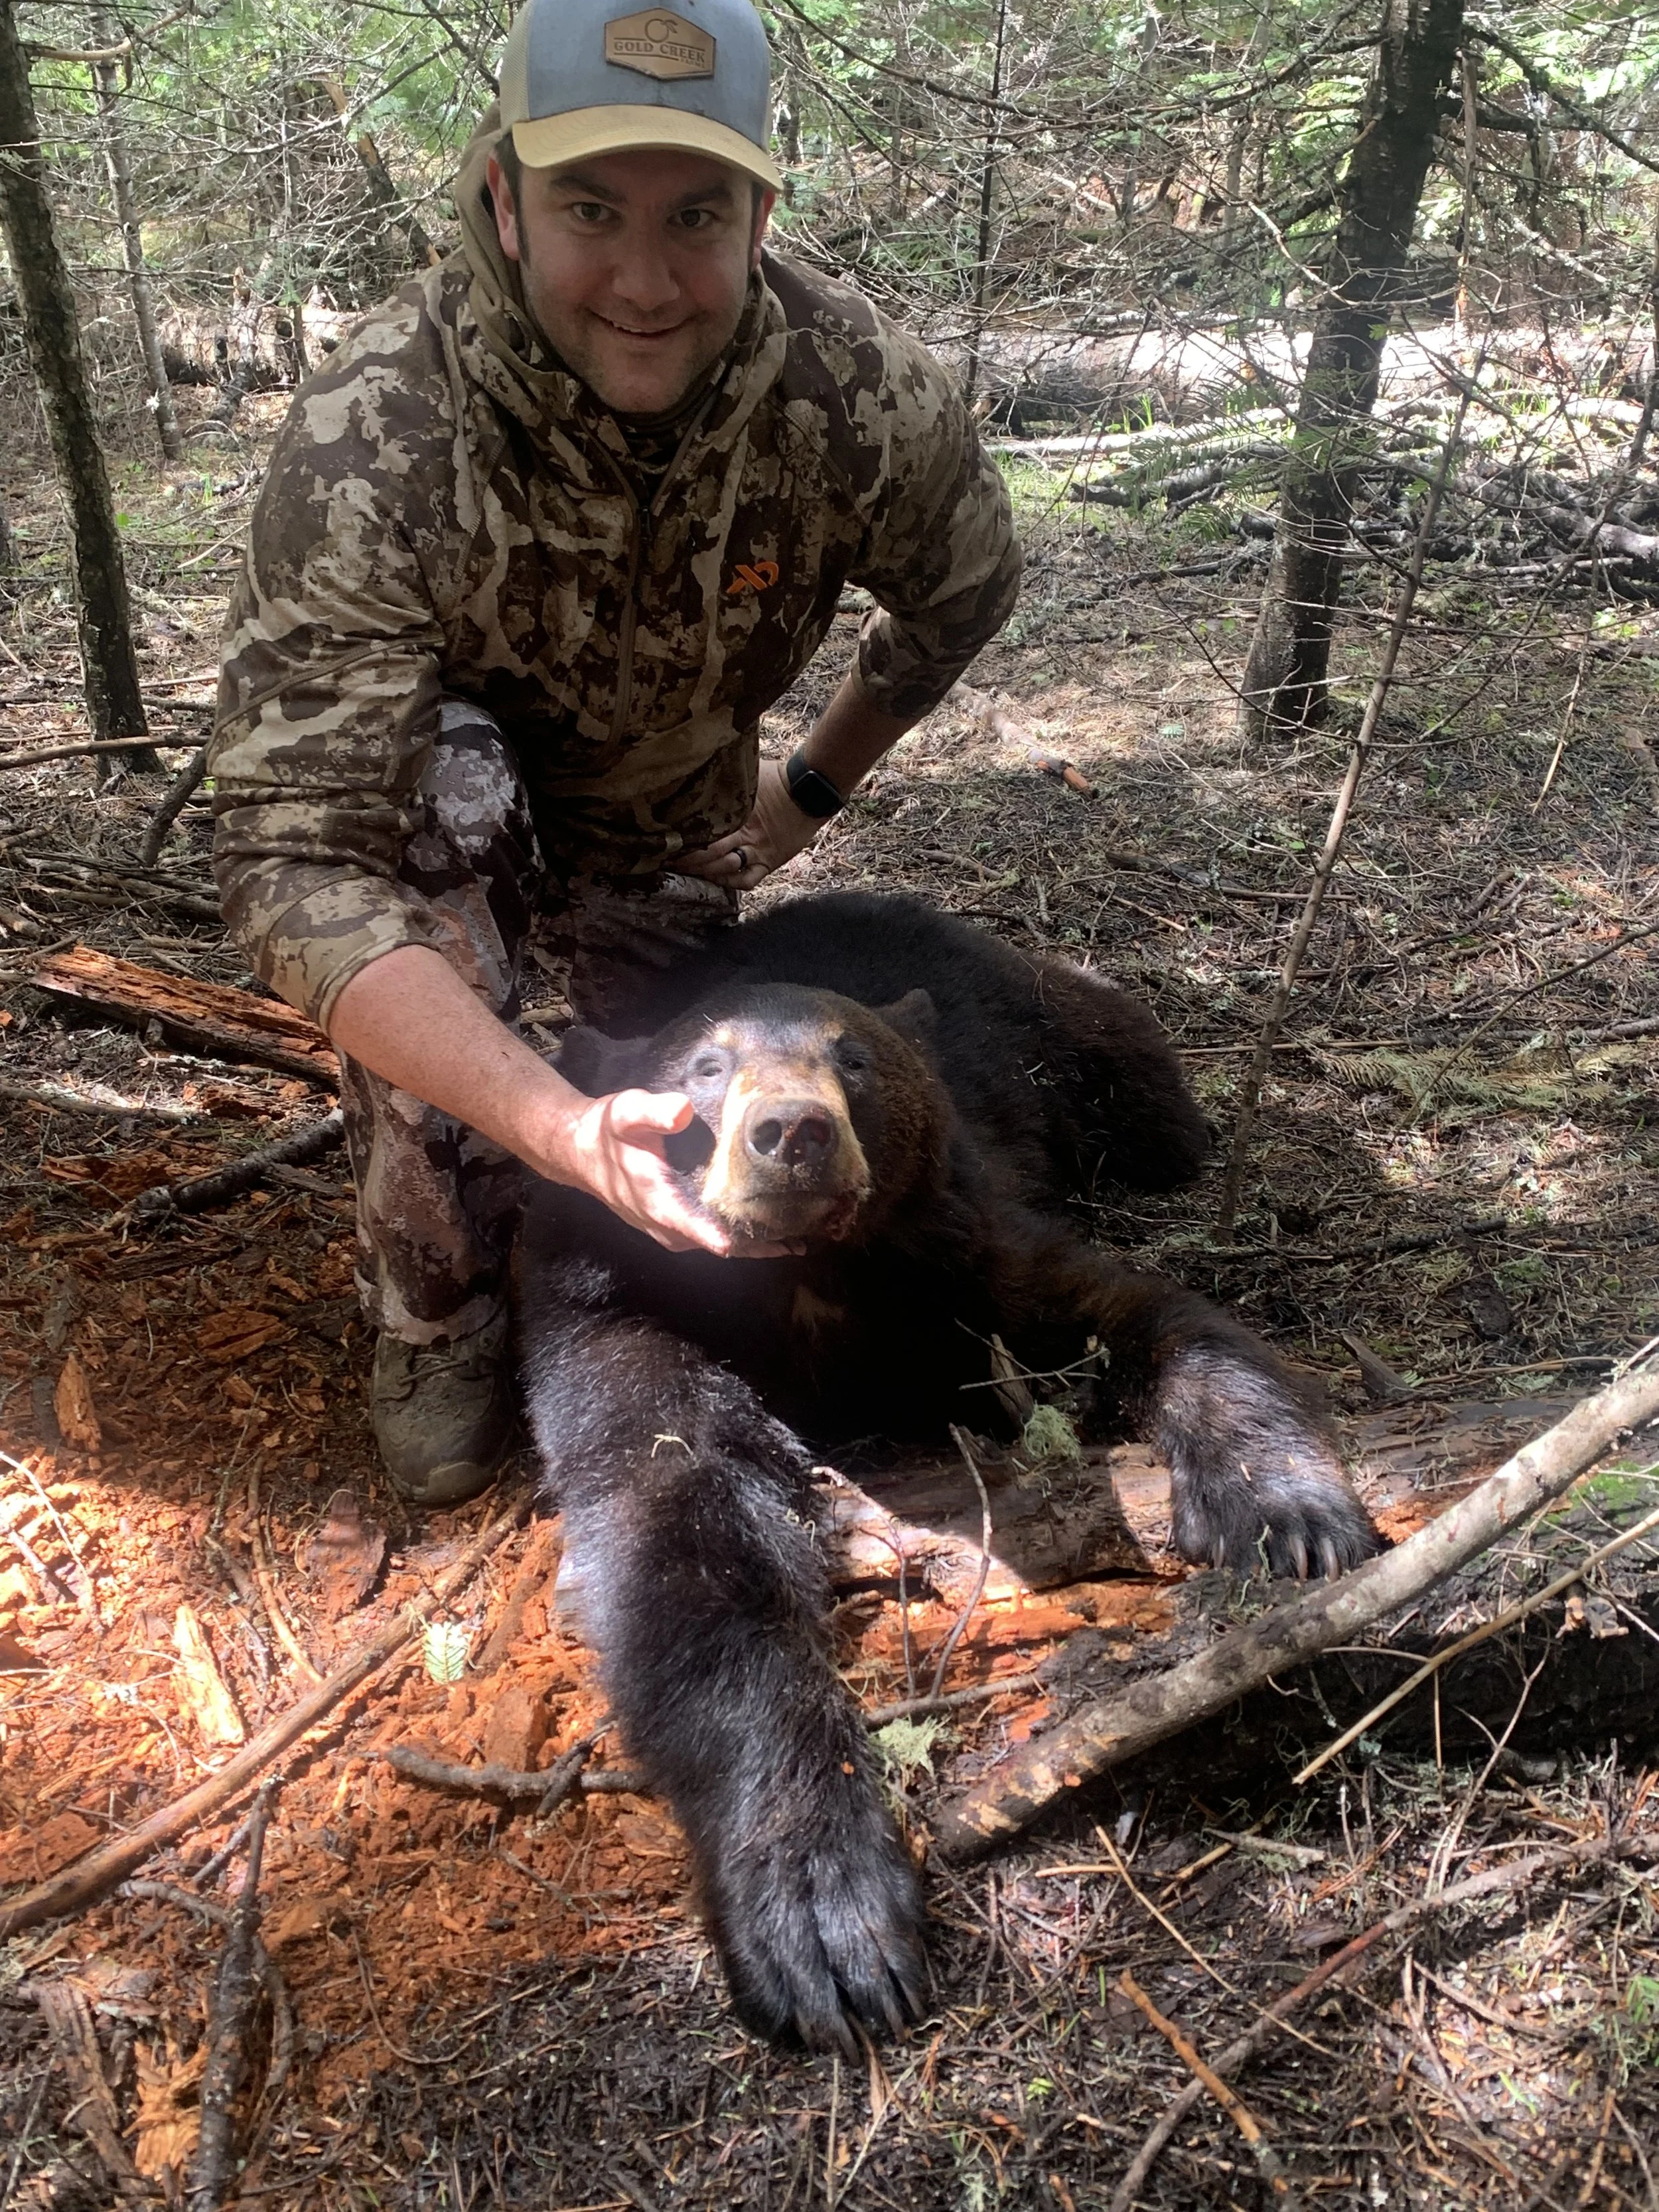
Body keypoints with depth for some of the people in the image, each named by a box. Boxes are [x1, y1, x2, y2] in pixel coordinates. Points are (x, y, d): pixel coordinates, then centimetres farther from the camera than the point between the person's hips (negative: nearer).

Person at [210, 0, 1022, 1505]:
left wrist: (816, 791, -2)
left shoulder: (869, 399, -30)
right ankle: (437, 1323, -16)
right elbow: (294, 860, -46)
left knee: (693, 1068, 12)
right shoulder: (370, 446, -41)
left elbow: (965, 591, -7)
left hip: (670, 806, 4)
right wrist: (558, 1126, -58)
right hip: (449, 777, -3)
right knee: (441, 786, -35)